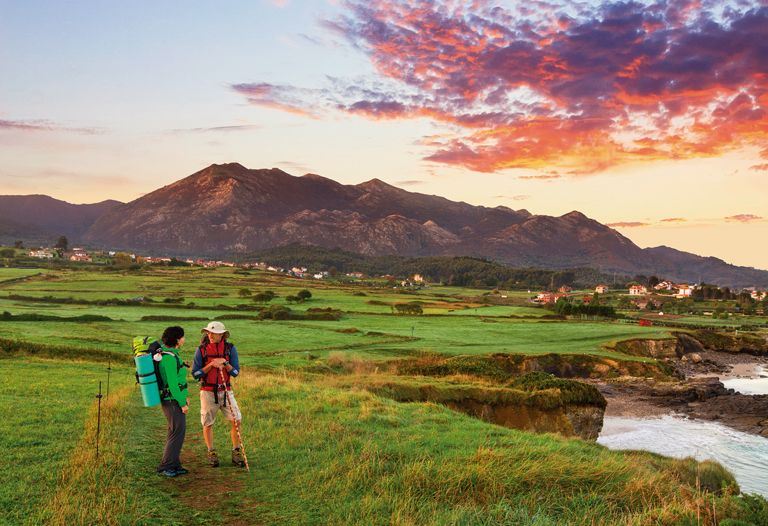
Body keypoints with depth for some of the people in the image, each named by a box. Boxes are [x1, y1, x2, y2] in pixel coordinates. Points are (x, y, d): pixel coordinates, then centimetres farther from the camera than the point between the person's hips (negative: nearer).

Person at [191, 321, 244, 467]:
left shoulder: (230, 348, -4)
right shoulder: (201, 349, -6)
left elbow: (235, 372, -5)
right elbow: (195, 374, -7)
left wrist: (225, 363, -23)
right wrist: (211, 365, -20)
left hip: (226, 391, 1)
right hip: (208, 391, -1)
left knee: (236, 421, -6)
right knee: (208, 424, 5)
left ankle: (236, 453, 7)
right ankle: (212, 454, 22)